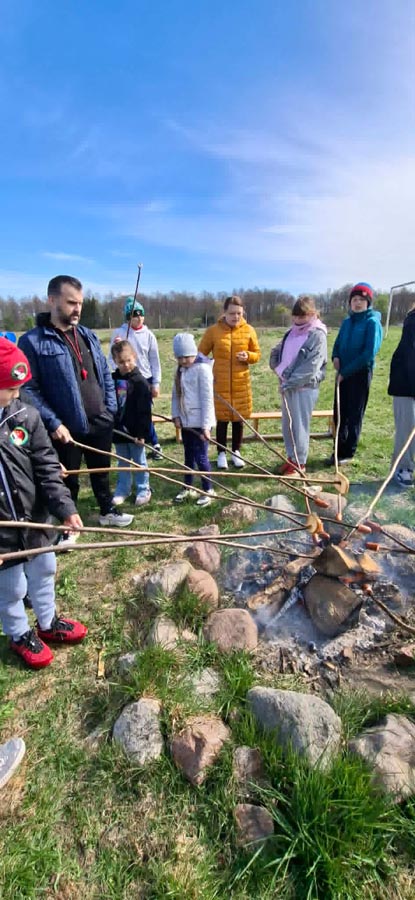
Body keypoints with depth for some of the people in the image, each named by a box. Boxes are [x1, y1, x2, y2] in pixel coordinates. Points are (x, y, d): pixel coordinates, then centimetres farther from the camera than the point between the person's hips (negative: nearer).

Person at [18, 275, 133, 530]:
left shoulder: (89, 336, 9)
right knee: (69, 480, 11)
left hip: (100, 424, 5)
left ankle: (107, 511, 43)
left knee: (101, 471, 22)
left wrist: (110, 409, 5)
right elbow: (29, 389, -14)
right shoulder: (32, 341, -11)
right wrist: (53, 423, -19)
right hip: (67, 429, -5)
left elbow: (106, 375, 14)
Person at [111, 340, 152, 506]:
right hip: (119, 429, 5)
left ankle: (144, 490, 22)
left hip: (135, 431, -5)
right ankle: (122, 490, 29)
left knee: (139, 462, 10)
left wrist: (142, 433, -18)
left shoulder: (140, 382, -12)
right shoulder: (113, 379, 3)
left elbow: (144, 411, -14)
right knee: (122, 463, 16)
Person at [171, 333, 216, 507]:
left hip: (199, 422, -7)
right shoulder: (180, 370, 10)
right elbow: (176, 394, 13)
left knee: (200, 457, -1)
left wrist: (205, 425, -19)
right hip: (186, 420, 7)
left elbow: (207, 398, -17)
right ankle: (188, 488, 31)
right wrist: (176, 415, 0)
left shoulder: (202, 368, -13)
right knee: (188, 456, 17)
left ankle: (208, 491, 16)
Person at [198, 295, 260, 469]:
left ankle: (236, 452, 27)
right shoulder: (213, 330, -4)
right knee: (222, 419, 5)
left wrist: (248, 356, -13)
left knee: (239, 419, 9)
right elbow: (200, 354, 4)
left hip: (241, 383, 2)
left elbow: (257, 354, 9)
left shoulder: (248, 330, 1)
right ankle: (221, 453, 22)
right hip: (220, 383, -1)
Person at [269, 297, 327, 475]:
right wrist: (277, 367, 4)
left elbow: (311, 367, -18)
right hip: (287, 385, 7)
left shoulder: (317, 335, -11)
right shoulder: (292, 332, 11)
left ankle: (299, 463, 13)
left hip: (304, 387, -7)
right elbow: (277, 351, 22)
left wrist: (290, 382, -18)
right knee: (287, 424, 13)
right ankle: (291, 458, 27)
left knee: (299, 425, 0)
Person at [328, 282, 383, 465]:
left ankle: (348, 453, 12)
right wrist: (336, 357, -4)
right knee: (339, 414, 8)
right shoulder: (346, 322, 11)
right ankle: (339, 450, 19)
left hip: (360, 374, -6)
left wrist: (346, 371, -15)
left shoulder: (372, 322, -9)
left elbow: (369, 353, -16)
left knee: (354, 415, 2)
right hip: (343, 374, 6)